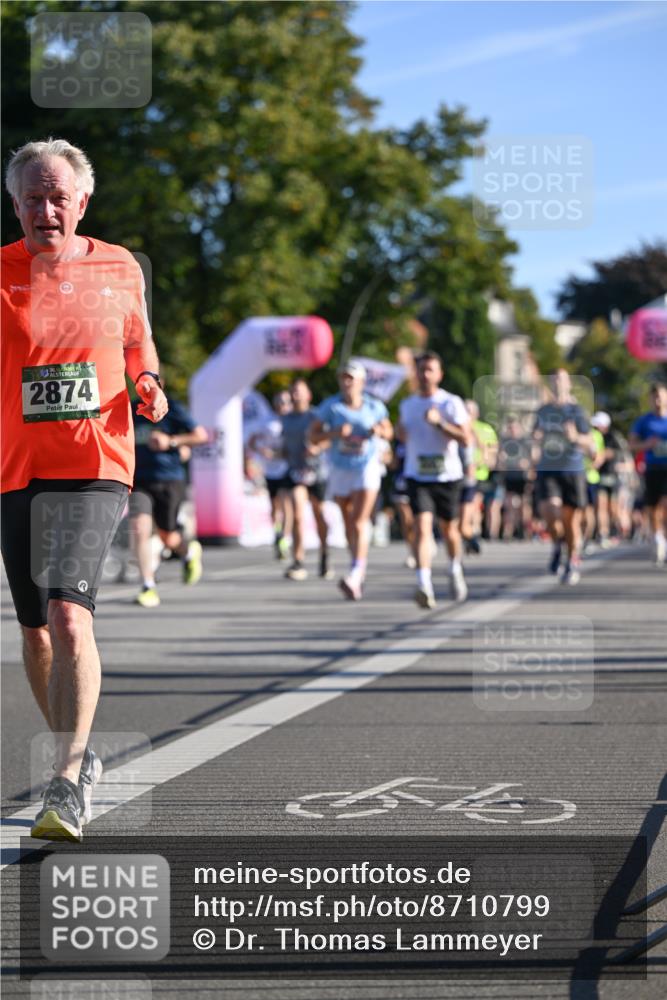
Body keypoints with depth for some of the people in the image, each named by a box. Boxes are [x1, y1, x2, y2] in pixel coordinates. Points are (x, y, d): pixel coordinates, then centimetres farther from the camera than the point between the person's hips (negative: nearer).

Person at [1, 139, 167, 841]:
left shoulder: (119, 269, 5)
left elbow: (137, 341, 23)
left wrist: (148, 381, 2)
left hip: (95, 469, -2)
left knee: (69, 616, -19)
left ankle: (68, 784, -17)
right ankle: (79, 756, 31)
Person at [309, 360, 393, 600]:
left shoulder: (374, 406, -3)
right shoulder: (330, 406, -5)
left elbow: (388, 432, 12)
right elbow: (313, 436, -4)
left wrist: (380, 431, -12)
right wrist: (335, 433, -22)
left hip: (367, 468, -2)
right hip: (340, 470, 2)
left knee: (360, 521, -16)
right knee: (349, 523, 12)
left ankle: (355, 575, -24)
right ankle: (360, 569, 31)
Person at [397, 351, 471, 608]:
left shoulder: (451, 403, -6)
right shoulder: (407, 405, 8)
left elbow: (466, 439, -16)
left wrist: (439, 422, -24)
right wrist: (400, 431, 4)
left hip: (447, 476, -1)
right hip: (417, 477, 1)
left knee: (449, 529, 13)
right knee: (422, 527, -16)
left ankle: (455, 570, 42)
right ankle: (424, 585, -25)